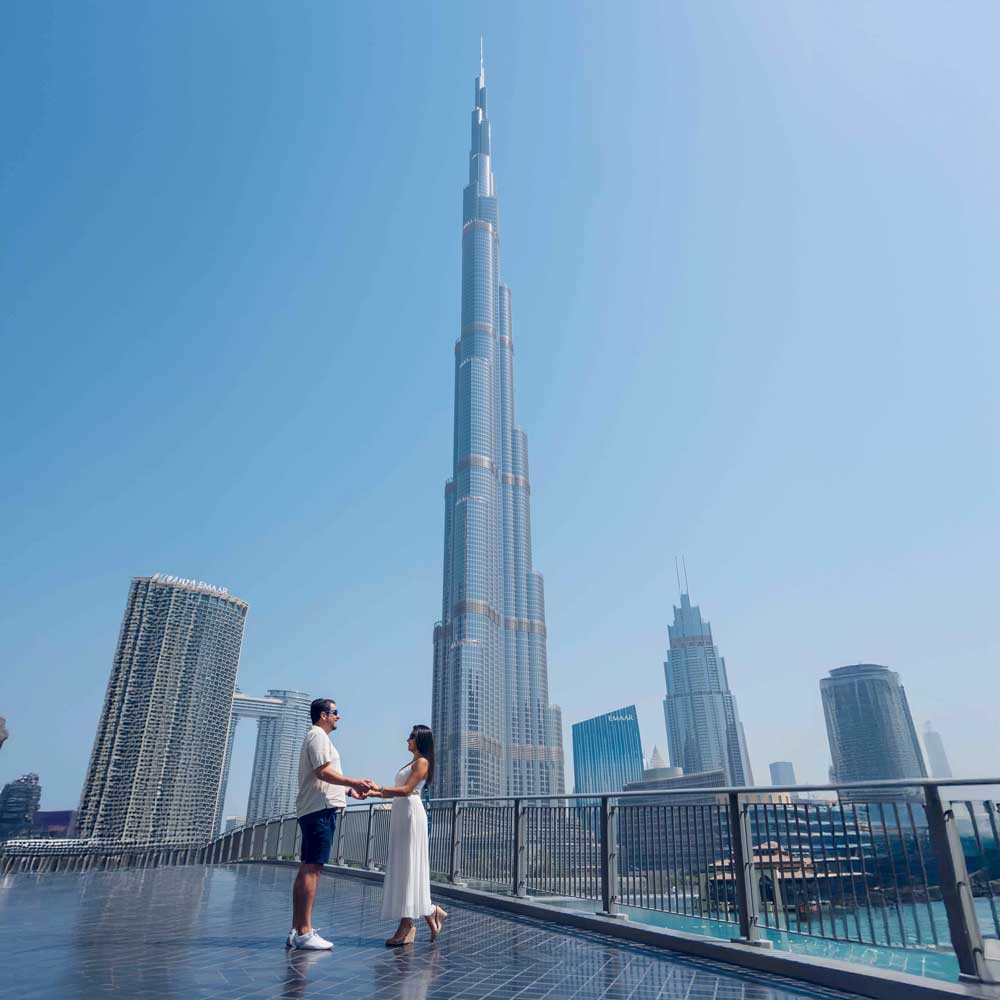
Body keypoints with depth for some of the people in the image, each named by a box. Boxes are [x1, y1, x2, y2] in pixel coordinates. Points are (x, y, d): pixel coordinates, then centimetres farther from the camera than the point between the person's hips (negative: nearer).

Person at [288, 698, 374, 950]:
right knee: (312, 869, -11)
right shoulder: (318, 736, -7)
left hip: (312, 810, 11)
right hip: (321, 809, -11)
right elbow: (323, 772, -18)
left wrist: (348, 790, 20)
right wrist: (354, 782, -16)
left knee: (306, 869, 10)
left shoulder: (316, 737, 24)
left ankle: (296, 930, 13)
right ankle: (304, 932, -10)